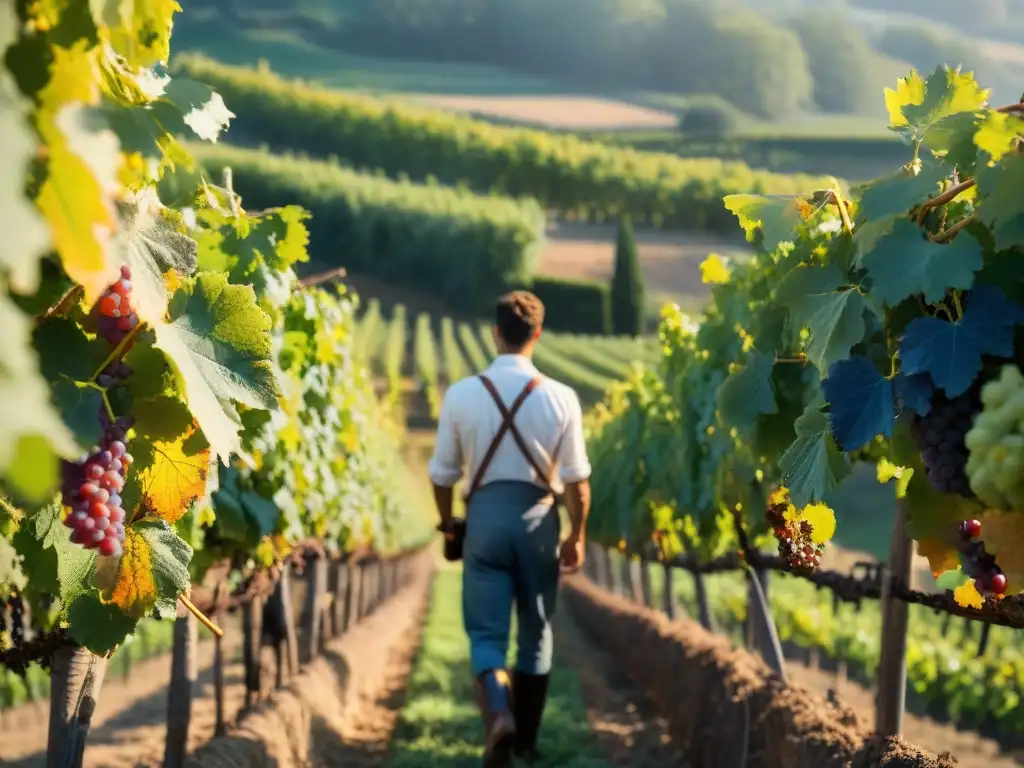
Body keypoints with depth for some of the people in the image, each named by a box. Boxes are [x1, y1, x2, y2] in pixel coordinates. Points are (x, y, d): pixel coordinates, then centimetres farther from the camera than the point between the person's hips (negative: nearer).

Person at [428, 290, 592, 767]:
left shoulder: (462, 394, -4)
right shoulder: (560, 398, -5)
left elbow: (443, 472, 3)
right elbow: (576, 479, -3)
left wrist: (447, 521, 20)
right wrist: (577, 535, 11)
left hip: (485, 516, -1)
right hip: (538, 518, 1)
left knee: (487, 633, 4)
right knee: (535, 633, 15)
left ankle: (498, 714, -23)